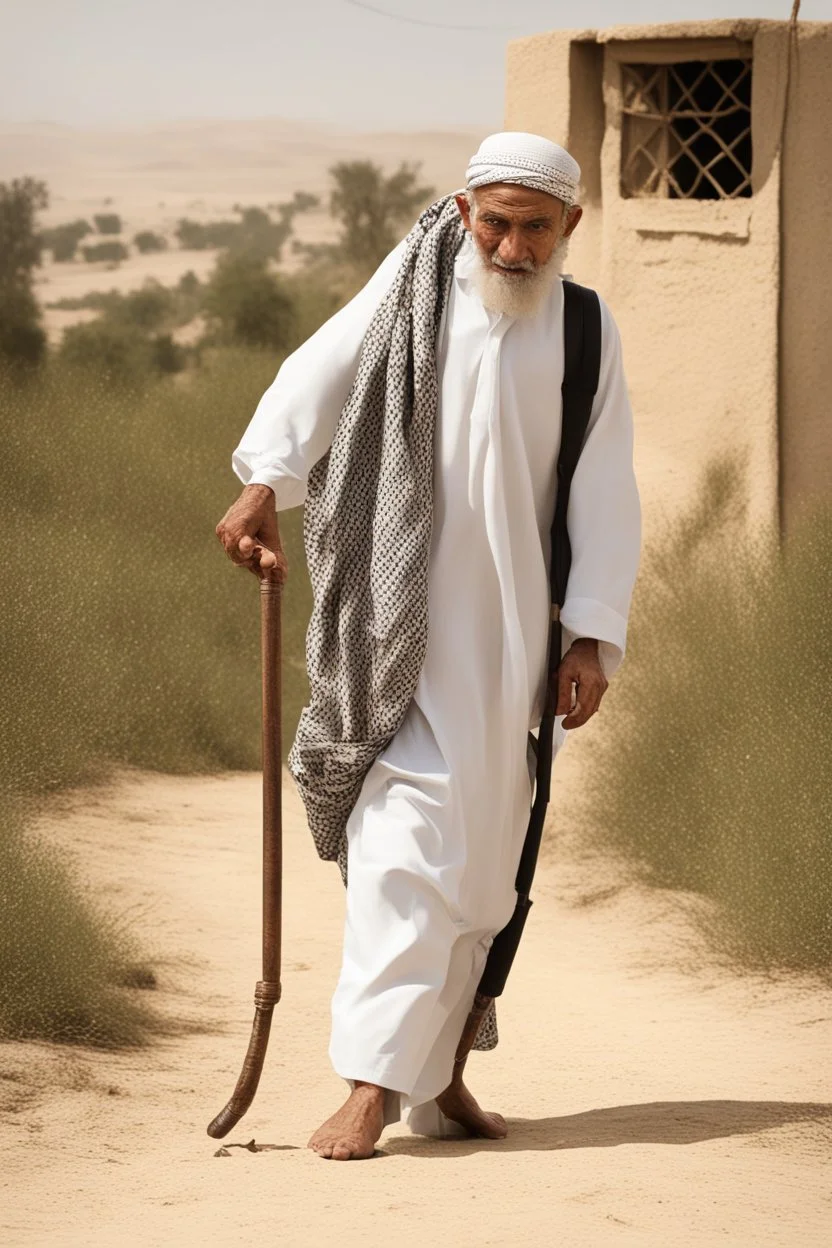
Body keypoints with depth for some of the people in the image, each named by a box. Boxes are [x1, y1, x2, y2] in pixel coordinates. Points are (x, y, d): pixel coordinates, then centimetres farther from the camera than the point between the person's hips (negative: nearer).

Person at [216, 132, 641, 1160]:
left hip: (510, 627, 4)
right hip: (407, 615, -4)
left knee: (481, 853, 6)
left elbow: (602, 495, 6)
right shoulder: (419, 282, 1)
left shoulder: (586, 331, 8)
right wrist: (266, 482, -24)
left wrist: (592, 635, -1)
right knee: (412, 833, -14)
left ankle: (433, 1073, 15)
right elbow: (323, 370, -9)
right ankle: (373, 1083, -18)